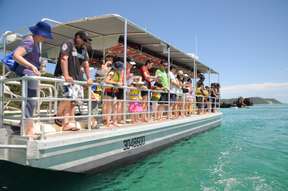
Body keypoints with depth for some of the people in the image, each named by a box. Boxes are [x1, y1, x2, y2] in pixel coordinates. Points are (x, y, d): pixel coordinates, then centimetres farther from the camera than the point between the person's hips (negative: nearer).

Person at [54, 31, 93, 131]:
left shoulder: (83, 49, 17)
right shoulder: (68, 44, -4)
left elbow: (86, 64, 15)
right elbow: (64, 59, -16)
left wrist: (89, 78, 5)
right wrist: (66, 76, -25)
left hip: (77, 78, 7)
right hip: (64, 76, -7)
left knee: (73, 100, 0)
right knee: (69, 96, -22)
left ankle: (67, 124, 3)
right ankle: (58, 117, 0)